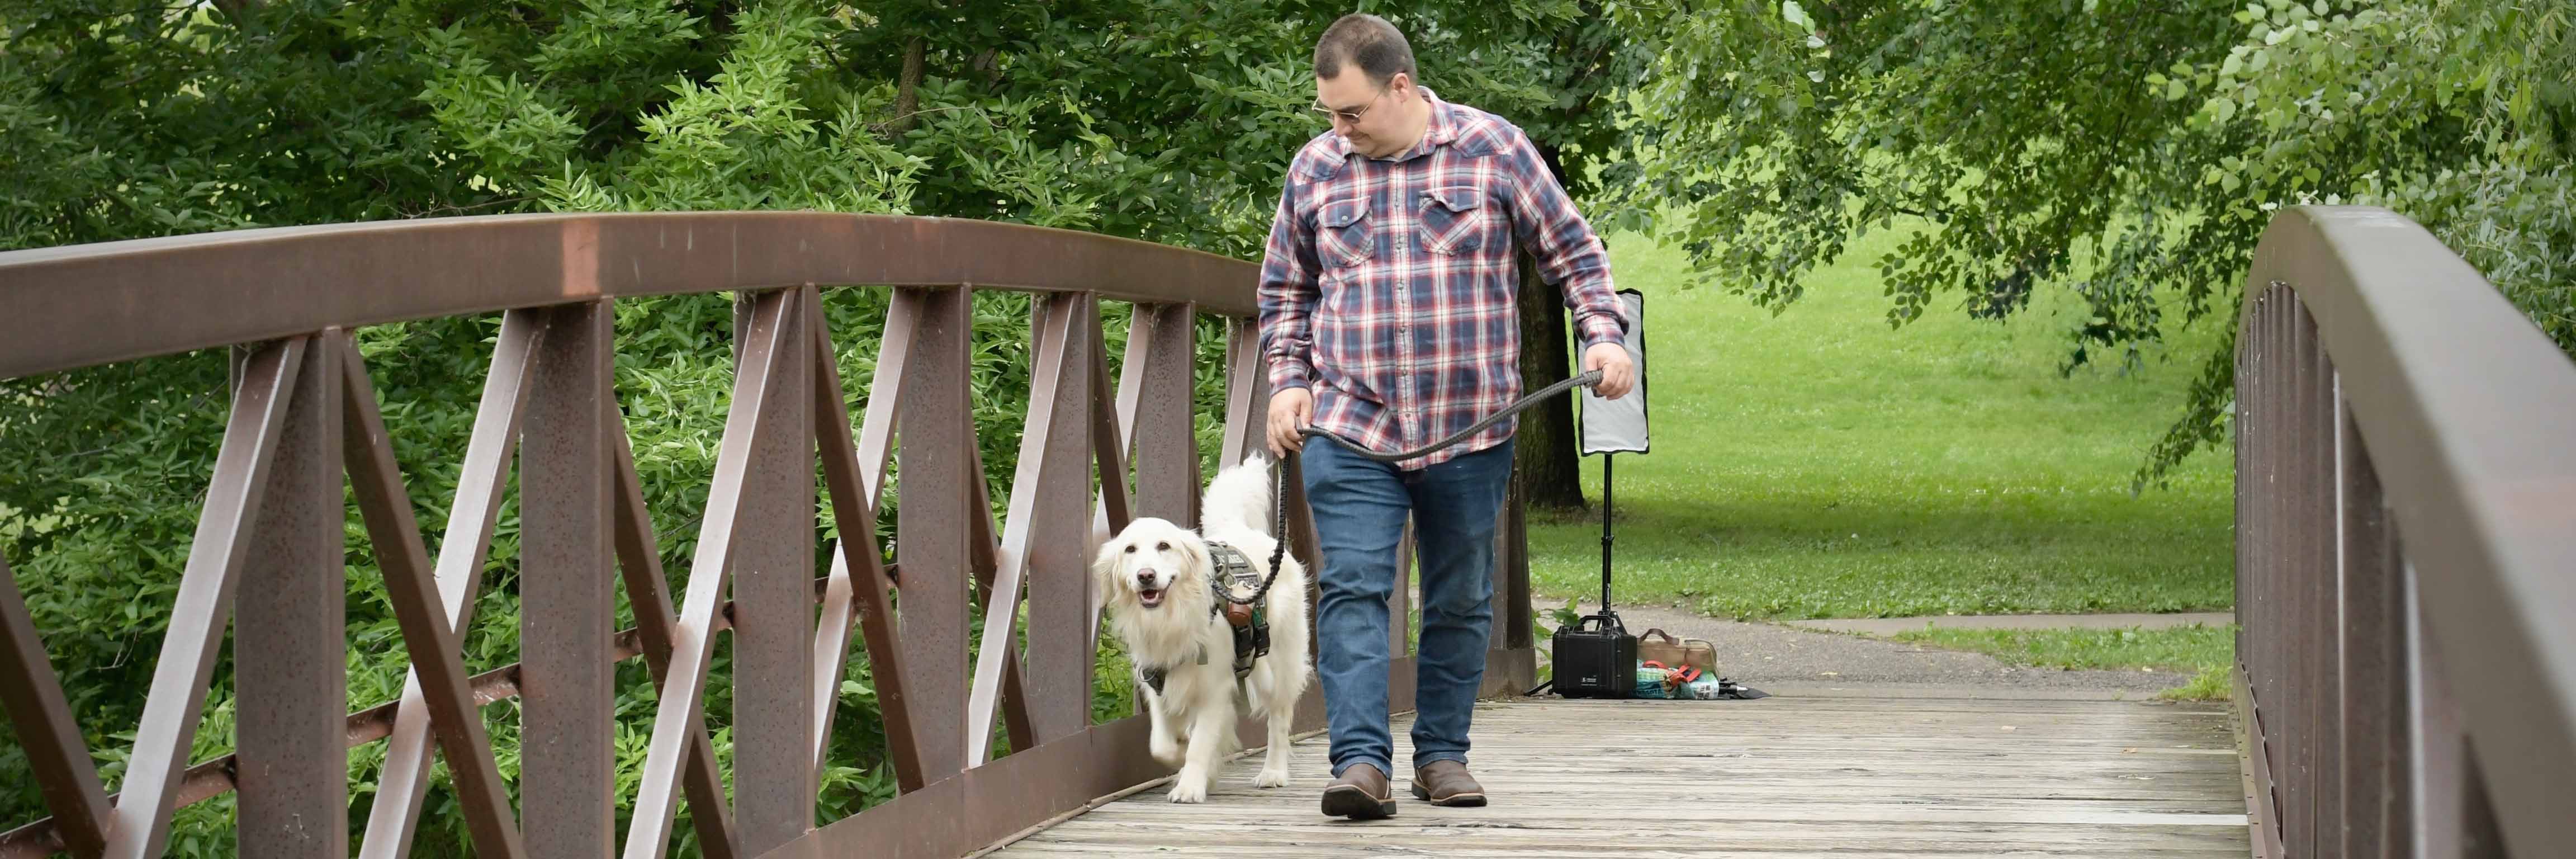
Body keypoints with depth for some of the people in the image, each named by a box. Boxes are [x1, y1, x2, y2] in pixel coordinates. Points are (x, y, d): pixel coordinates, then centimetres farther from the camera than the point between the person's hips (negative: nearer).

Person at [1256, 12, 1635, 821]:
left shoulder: (1493, 149, 0)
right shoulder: (1315, 168, 6)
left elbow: (1573, 250, 7)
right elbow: (1285, 289, 18)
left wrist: (1604, 335, -6)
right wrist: (1287, 379, 6)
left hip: (1470, 430, 0)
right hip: (1349, 425, 0)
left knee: (1462, 601, 8)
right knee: (1352, 591, -12)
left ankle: (1443, 753, 20)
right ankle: (1361, 761, -16)